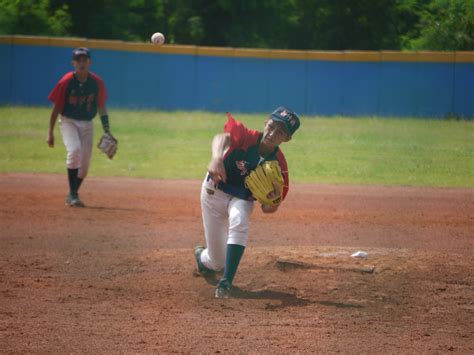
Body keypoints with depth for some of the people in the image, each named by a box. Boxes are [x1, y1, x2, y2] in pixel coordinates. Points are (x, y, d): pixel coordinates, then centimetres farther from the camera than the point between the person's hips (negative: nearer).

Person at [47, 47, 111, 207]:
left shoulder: (97, 82, -4)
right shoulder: (66, 82, -12)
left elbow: (101, 107, 7)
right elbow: (56, 108, -6)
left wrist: (107, 132, 4)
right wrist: (50, 133, -6)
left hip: (87, 124, 4)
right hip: (69, 122, -4)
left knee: (85, 162, 1)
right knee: (74, 150, -27)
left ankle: (72, 195, 22)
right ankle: (73, 195, -20)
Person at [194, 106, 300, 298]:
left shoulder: (278, 165, -20)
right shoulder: (247, 137, -25)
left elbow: (267, 209, -15)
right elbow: (223, 137, -47)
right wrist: (216, 158, -67)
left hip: (242, 198, 1)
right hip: (214, 191, -1)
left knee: (239, 222, -38)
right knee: (219, 262, 3)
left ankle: (226, 282, -35)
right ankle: (203, 257, 44)